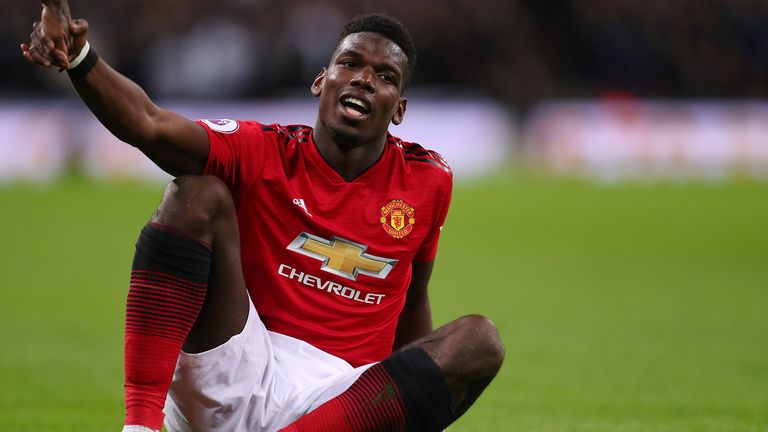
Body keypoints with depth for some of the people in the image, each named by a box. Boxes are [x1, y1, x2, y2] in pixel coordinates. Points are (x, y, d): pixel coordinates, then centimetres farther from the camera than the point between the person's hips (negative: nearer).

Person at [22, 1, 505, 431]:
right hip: (234, 380, -2)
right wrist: (79, 57, -38)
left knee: (479, 340, -22)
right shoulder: (262, 155, -3)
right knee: (198, 191, -16)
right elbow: (148, 125, -20)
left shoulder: (428, 182, 6)